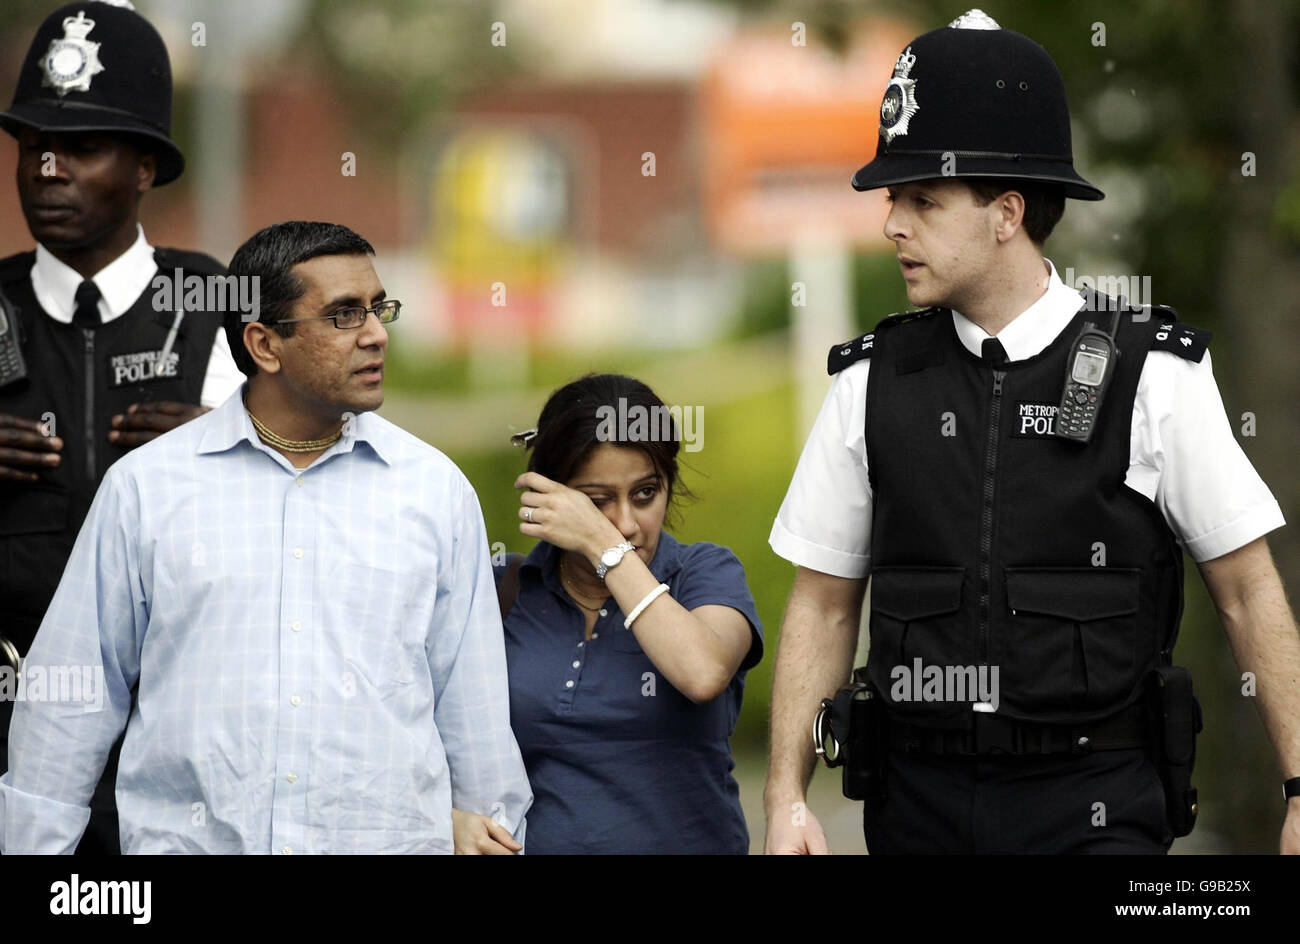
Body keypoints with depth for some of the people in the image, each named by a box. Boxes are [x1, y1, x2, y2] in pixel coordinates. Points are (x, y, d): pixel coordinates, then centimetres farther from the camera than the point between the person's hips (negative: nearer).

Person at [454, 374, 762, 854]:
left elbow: (703, 674, -18)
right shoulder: (502, 592, 7)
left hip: (684, 840, -2)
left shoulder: (706, 575, 3)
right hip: (531, 844, 2)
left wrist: (603, 544, -11)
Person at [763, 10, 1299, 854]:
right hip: (919, 803, 3)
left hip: (1097, 807, -3)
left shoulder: (1154, 378, -3)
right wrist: (787, 800, 2)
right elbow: (823, 605, 11)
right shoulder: (873, 383, 6)